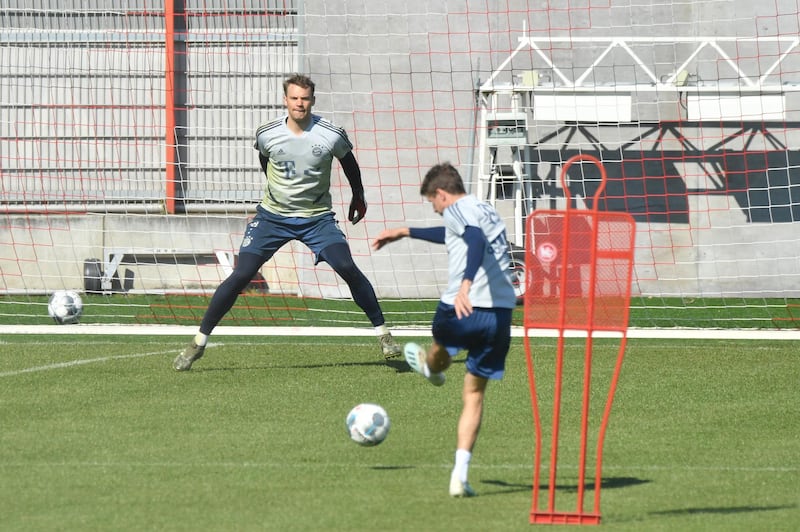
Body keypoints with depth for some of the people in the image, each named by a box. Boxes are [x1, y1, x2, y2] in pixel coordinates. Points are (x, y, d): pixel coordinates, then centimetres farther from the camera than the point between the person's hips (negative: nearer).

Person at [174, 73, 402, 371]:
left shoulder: (332, 135, -12)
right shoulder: (266, 134, -10)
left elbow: (348, 162, 10)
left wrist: (358, 198, 22)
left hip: (317, 218, 0)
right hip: (272, 216, 1)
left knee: (348, 269, -19)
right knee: (240, 276, -9)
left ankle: (382, 333, -5)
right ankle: (199, 342, 1)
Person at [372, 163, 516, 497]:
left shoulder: (456, 210, -1)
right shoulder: (487, 213, 24)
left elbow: (475, 240, -23)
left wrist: (466, 283, -38)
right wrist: (406, 232, 54)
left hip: (463, 308, -6)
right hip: (500, 314, 6)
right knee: (474, 394, 11)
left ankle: (431, 367, 67)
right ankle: (460, 475, 3)